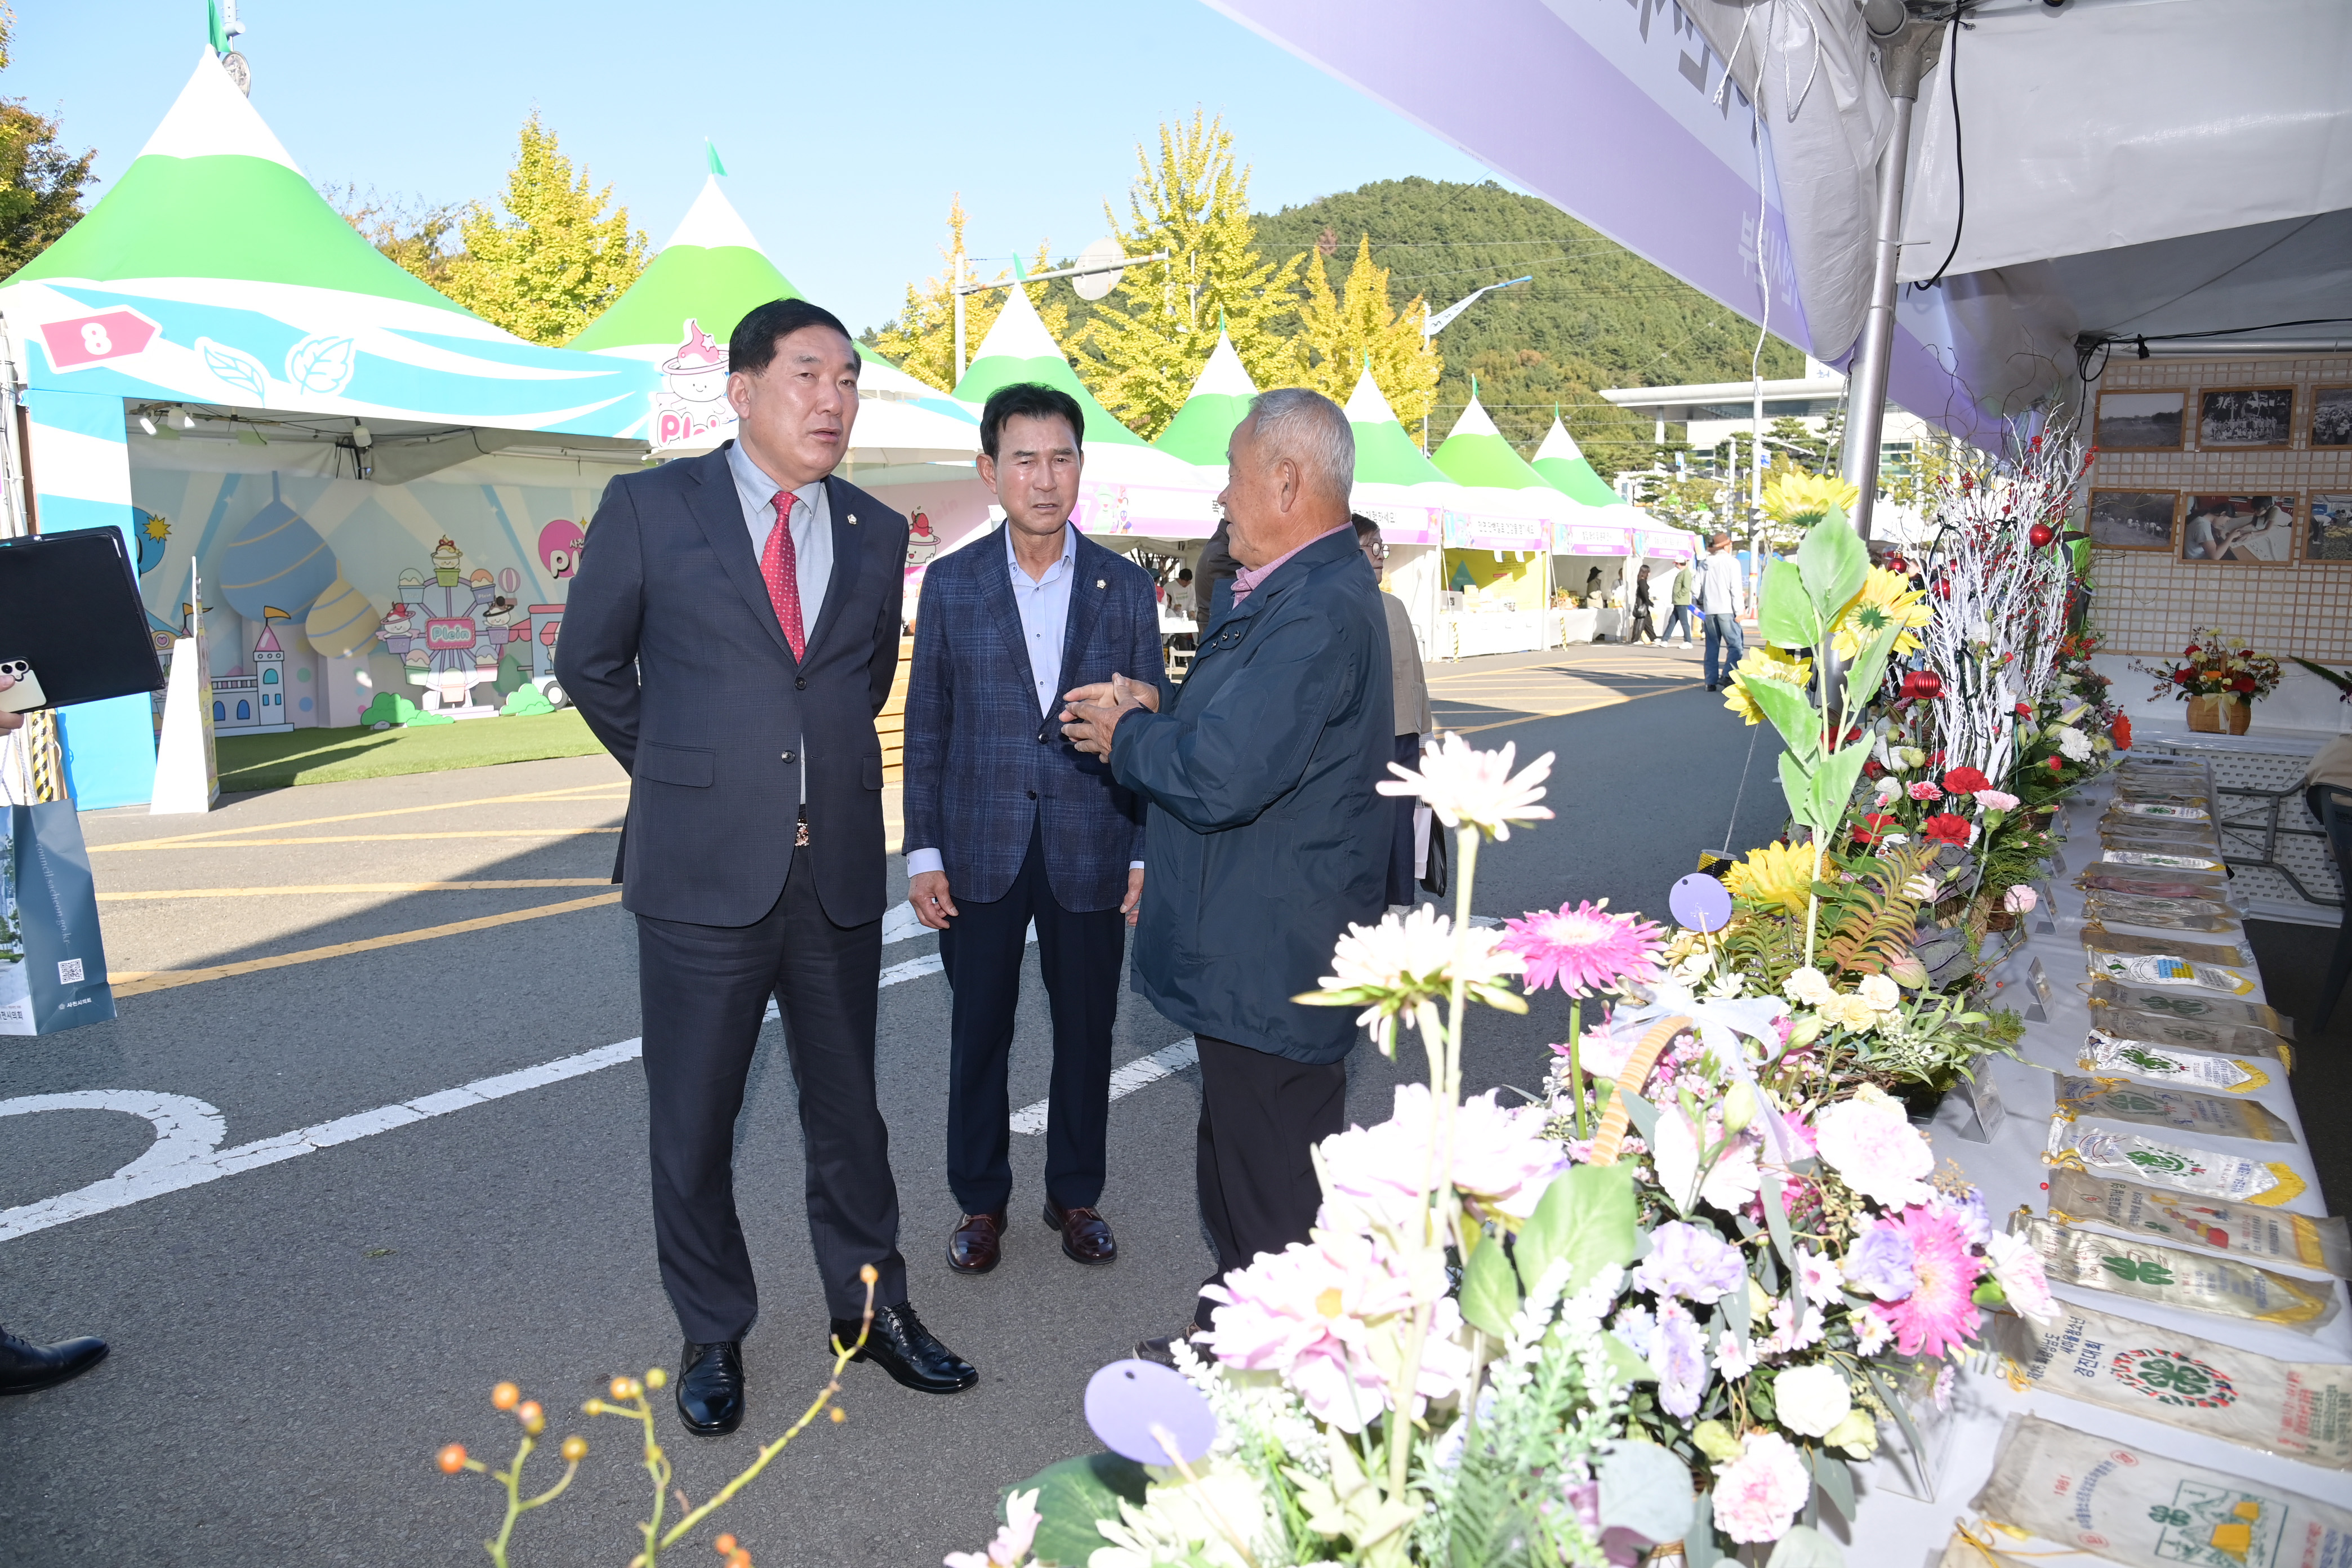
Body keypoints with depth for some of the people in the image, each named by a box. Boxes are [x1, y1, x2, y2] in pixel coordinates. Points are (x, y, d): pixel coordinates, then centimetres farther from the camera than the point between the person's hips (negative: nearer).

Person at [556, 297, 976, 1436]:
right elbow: (589, 663, 7)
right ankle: (712, 1334, 31)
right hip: (701, 871, -2)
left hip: (840, 871, 3)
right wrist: (681, 775, 12)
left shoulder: (875, 534, 8)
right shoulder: (650, 508, -2)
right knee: (692, 1123, 10)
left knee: (846, 1107, 15)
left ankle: (869, 1305, 34)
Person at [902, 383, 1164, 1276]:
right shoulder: (951, 585, 0)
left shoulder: (1126, 588, 0)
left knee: (1086, 1032, 11)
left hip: (1090, 853, 0)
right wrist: (922, 852, -2)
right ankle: (980, 1201, 30)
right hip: (980, 854, 0)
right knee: (979, 1032, 11)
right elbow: (925, 728, 2)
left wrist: (1149, 852, -2)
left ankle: (1075, 1195, 31)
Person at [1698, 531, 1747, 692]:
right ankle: (1727, 675, -23)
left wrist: (1701, 605, 21)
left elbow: (1697, 588, 9)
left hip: (1709, 610, 5)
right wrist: (1739, 611, -7)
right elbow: (1736, 588, -8)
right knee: (1736, 645, -5)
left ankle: (1711, 681, 8)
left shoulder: (1705, 563, 11)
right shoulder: (1732, 562, -3)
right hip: (1726, 609, -5)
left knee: (1712, 646, 11)